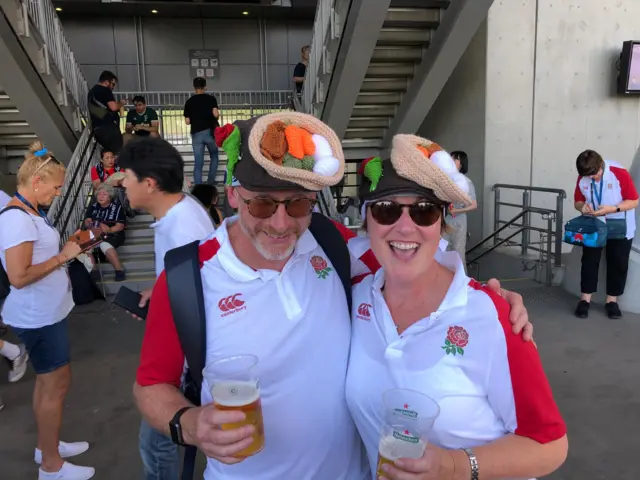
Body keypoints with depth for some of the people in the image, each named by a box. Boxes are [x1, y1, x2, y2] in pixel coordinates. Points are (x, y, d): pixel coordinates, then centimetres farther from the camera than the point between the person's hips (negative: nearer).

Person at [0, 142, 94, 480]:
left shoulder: (30, 214, 7)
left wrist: (66, 247, 6)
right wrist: (62, 257, -19)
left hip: (46, 312, 9)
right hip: (38, 317, -9)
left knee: (47, 382, 20)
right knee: (56, 385, 3)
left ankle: (47, 445, 38)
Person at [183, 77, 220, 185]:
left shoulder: (189, 102, 6)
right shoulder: (211, 98, 1)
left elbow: (187, 121, 4)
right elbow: (216, 114, -12)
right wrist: (218, 115, 11)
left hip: (196, 134, 1)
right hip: (210, 132, -1)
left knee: (198, 163, 2)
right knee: (214, 157, 22)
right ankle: (210, 181, 16)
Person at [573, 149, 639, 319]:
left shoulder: (620, 173, -19)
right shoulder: (582, 178, -8)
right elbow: (577, 201, 5)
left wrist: (612, 209, -29)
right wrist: (582, 206, -19)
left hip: (619, 229, -2)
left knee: (618, 264, 5)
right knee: (589, 262, 3)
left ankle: (612, 300, 18)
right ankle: (585, 299, 11)